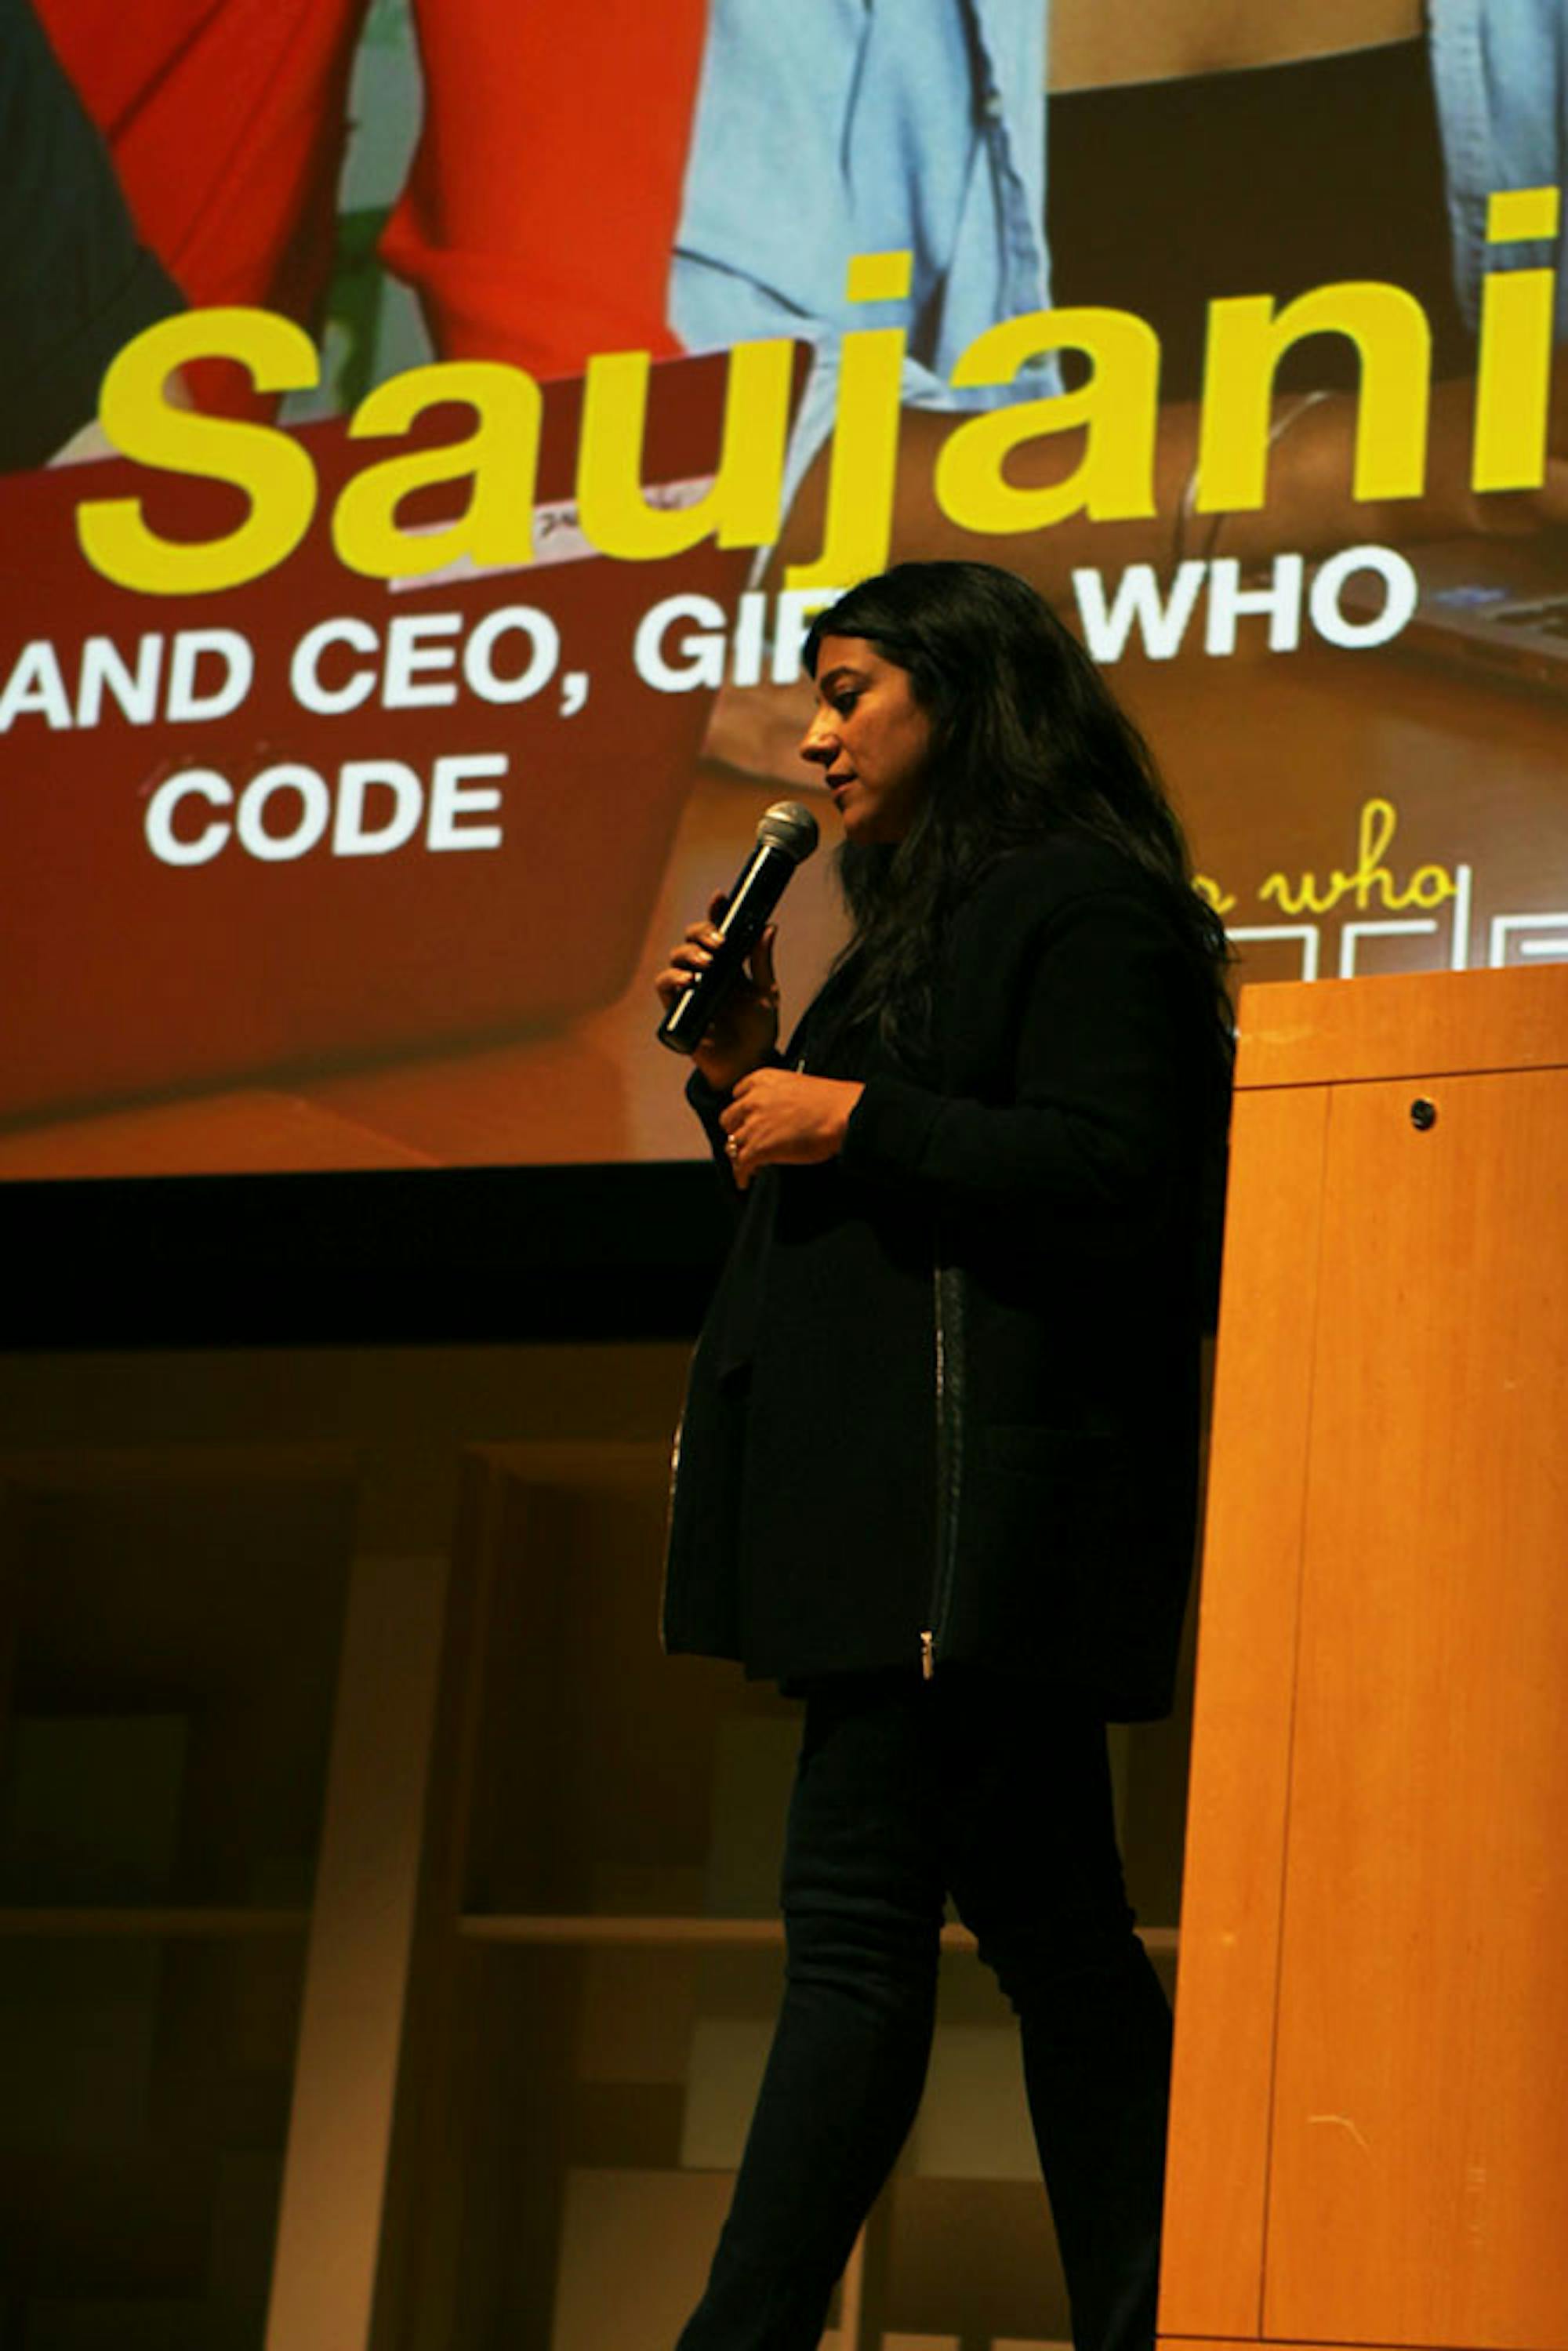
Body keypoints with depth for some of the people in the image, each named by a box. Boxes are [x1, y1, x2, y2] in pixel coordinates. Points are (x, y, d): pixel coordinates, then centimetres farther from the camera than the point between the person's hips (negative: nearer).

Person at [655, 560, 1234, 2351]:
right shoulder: (932, 922, 24)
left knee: (854, 1912, -13)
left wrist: (854, 1122, -14)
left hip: (977, 1500, -10)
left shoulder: (1086, 907, -6)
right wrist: (749, 1081, 12)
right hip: (897, 1499, 10)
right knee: (1047, 1924, 8)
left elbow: (1112, 1178, -18)